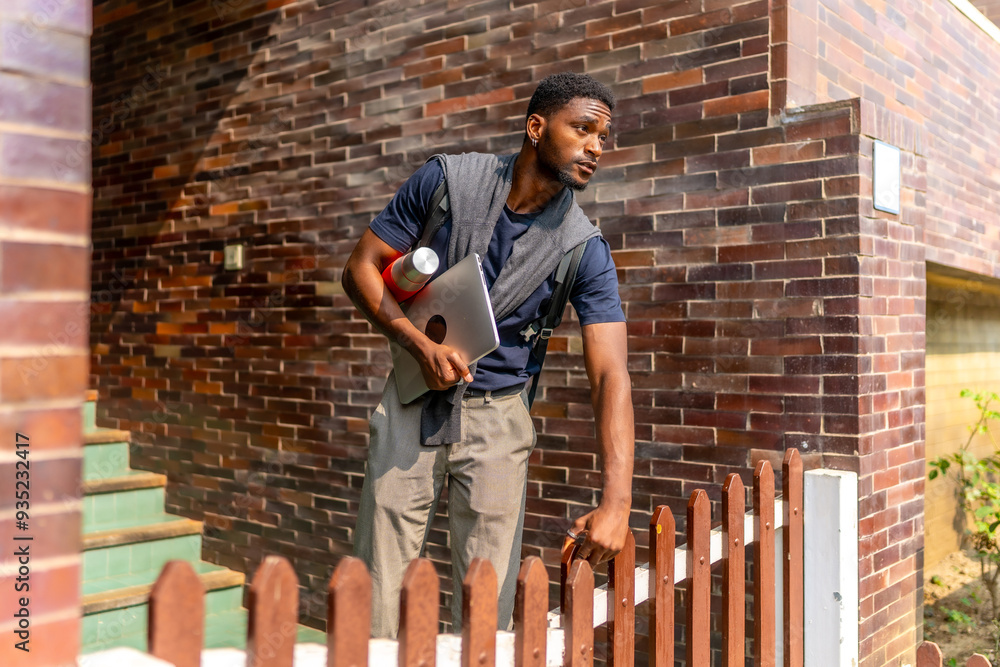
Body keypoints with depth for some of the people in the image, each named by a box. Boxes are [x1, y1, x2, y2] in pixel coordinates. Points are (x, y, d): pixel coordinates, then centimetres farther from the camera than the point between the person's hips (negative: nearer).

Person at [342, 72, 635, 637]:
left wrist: (616, 501, -28)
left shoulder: (585, 250, -10)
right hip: (412, 404, 0)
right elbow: (362, 267, -3)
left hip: (497, 419, 0)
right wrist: (422, 345, -18)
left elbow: (611, 375, -17)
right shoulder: (447, 179, -9)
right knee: (379, 588, 5)